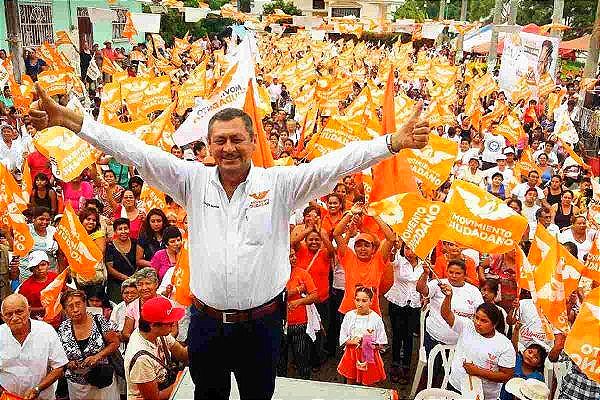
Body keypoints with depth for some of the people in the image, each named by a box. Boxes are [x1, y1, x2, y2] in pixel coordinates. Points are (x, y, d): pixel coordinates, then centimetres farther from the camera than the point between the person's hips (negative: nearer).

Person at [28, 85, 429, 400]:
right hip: (207, 321, 2)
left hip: (261, 323, -1)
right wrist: (69, 120, -13)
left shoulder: (280, 184, -7)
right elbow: (136, 151, -7)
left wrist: (394, 142, -27)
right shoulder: (194, 181, -2)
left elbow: (335, 163, -16)